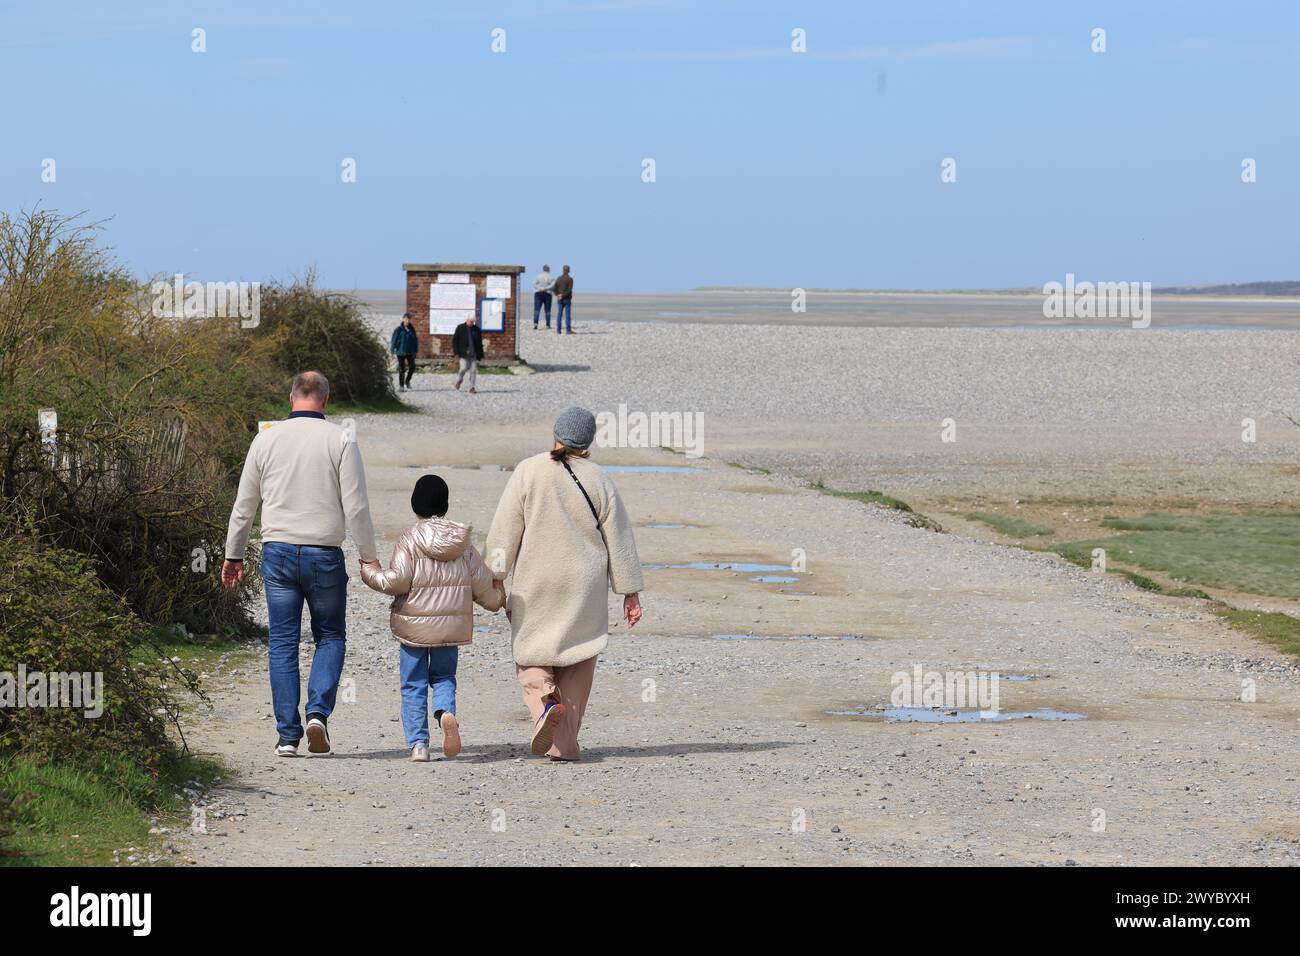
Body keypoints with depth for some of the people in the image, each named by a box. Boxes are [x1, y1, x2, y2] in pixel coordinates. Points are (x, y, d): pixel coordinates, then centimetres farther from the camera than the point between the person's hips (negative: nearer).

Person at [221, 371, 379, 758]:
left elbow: (244, 505, 8)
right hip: (324, 554, -1)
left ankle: (288, 734, 4)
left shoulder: (267, 439, 3)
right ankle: (318, 712, -8)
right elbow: (356, 507, -6)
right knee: (330, 637, 13)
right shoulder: (340, 441, -4)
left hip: (278, 552, 2)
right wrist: (369, 556, 4)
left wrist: (234, 556, 18)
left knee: (282, 643, 7)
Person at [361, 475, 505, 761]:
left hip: (413, 625, -3)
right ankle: (446, 713, -16)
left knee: (413, 684, 6)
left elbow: (397, 581, -15)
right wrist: (497, 598, 24)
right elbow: (482, 583, 4)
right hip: (451, 626, 3)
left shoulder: (410, 538, -10)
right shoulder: (462, 541, 2)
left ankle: (418, 743, 0)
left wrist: (369, 573, 2)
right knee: (443, 676, 16)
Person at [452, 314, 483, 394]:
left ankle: (472, 388, 2)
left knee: (473, 370, -3)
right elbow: (454, 340, 1)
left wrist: (481, 355, 11)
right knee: (464, 368, -12)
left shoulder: (477, 330, 8)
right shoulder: (460, 328, 0)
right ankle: (459, 380, 18)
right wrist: (456, 352, -7)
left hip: (473, 354, 3)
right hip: (463, 354, -3)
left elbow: (480, 343, 13)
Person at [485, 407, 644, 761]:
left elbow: (505, 531, -5)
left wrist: (495, 578, 1)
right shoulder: (599, 480, -2)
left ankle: (544, 703, -18)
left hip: (534, 585, -1)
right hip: (585, 586, 1)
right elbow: (619, 541, 2)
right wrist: (630, 592, 8)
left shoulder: (528, 472, -5)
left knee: (532, 655, 12)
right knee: (576, 663, 9)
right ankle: (564, 743, 6)